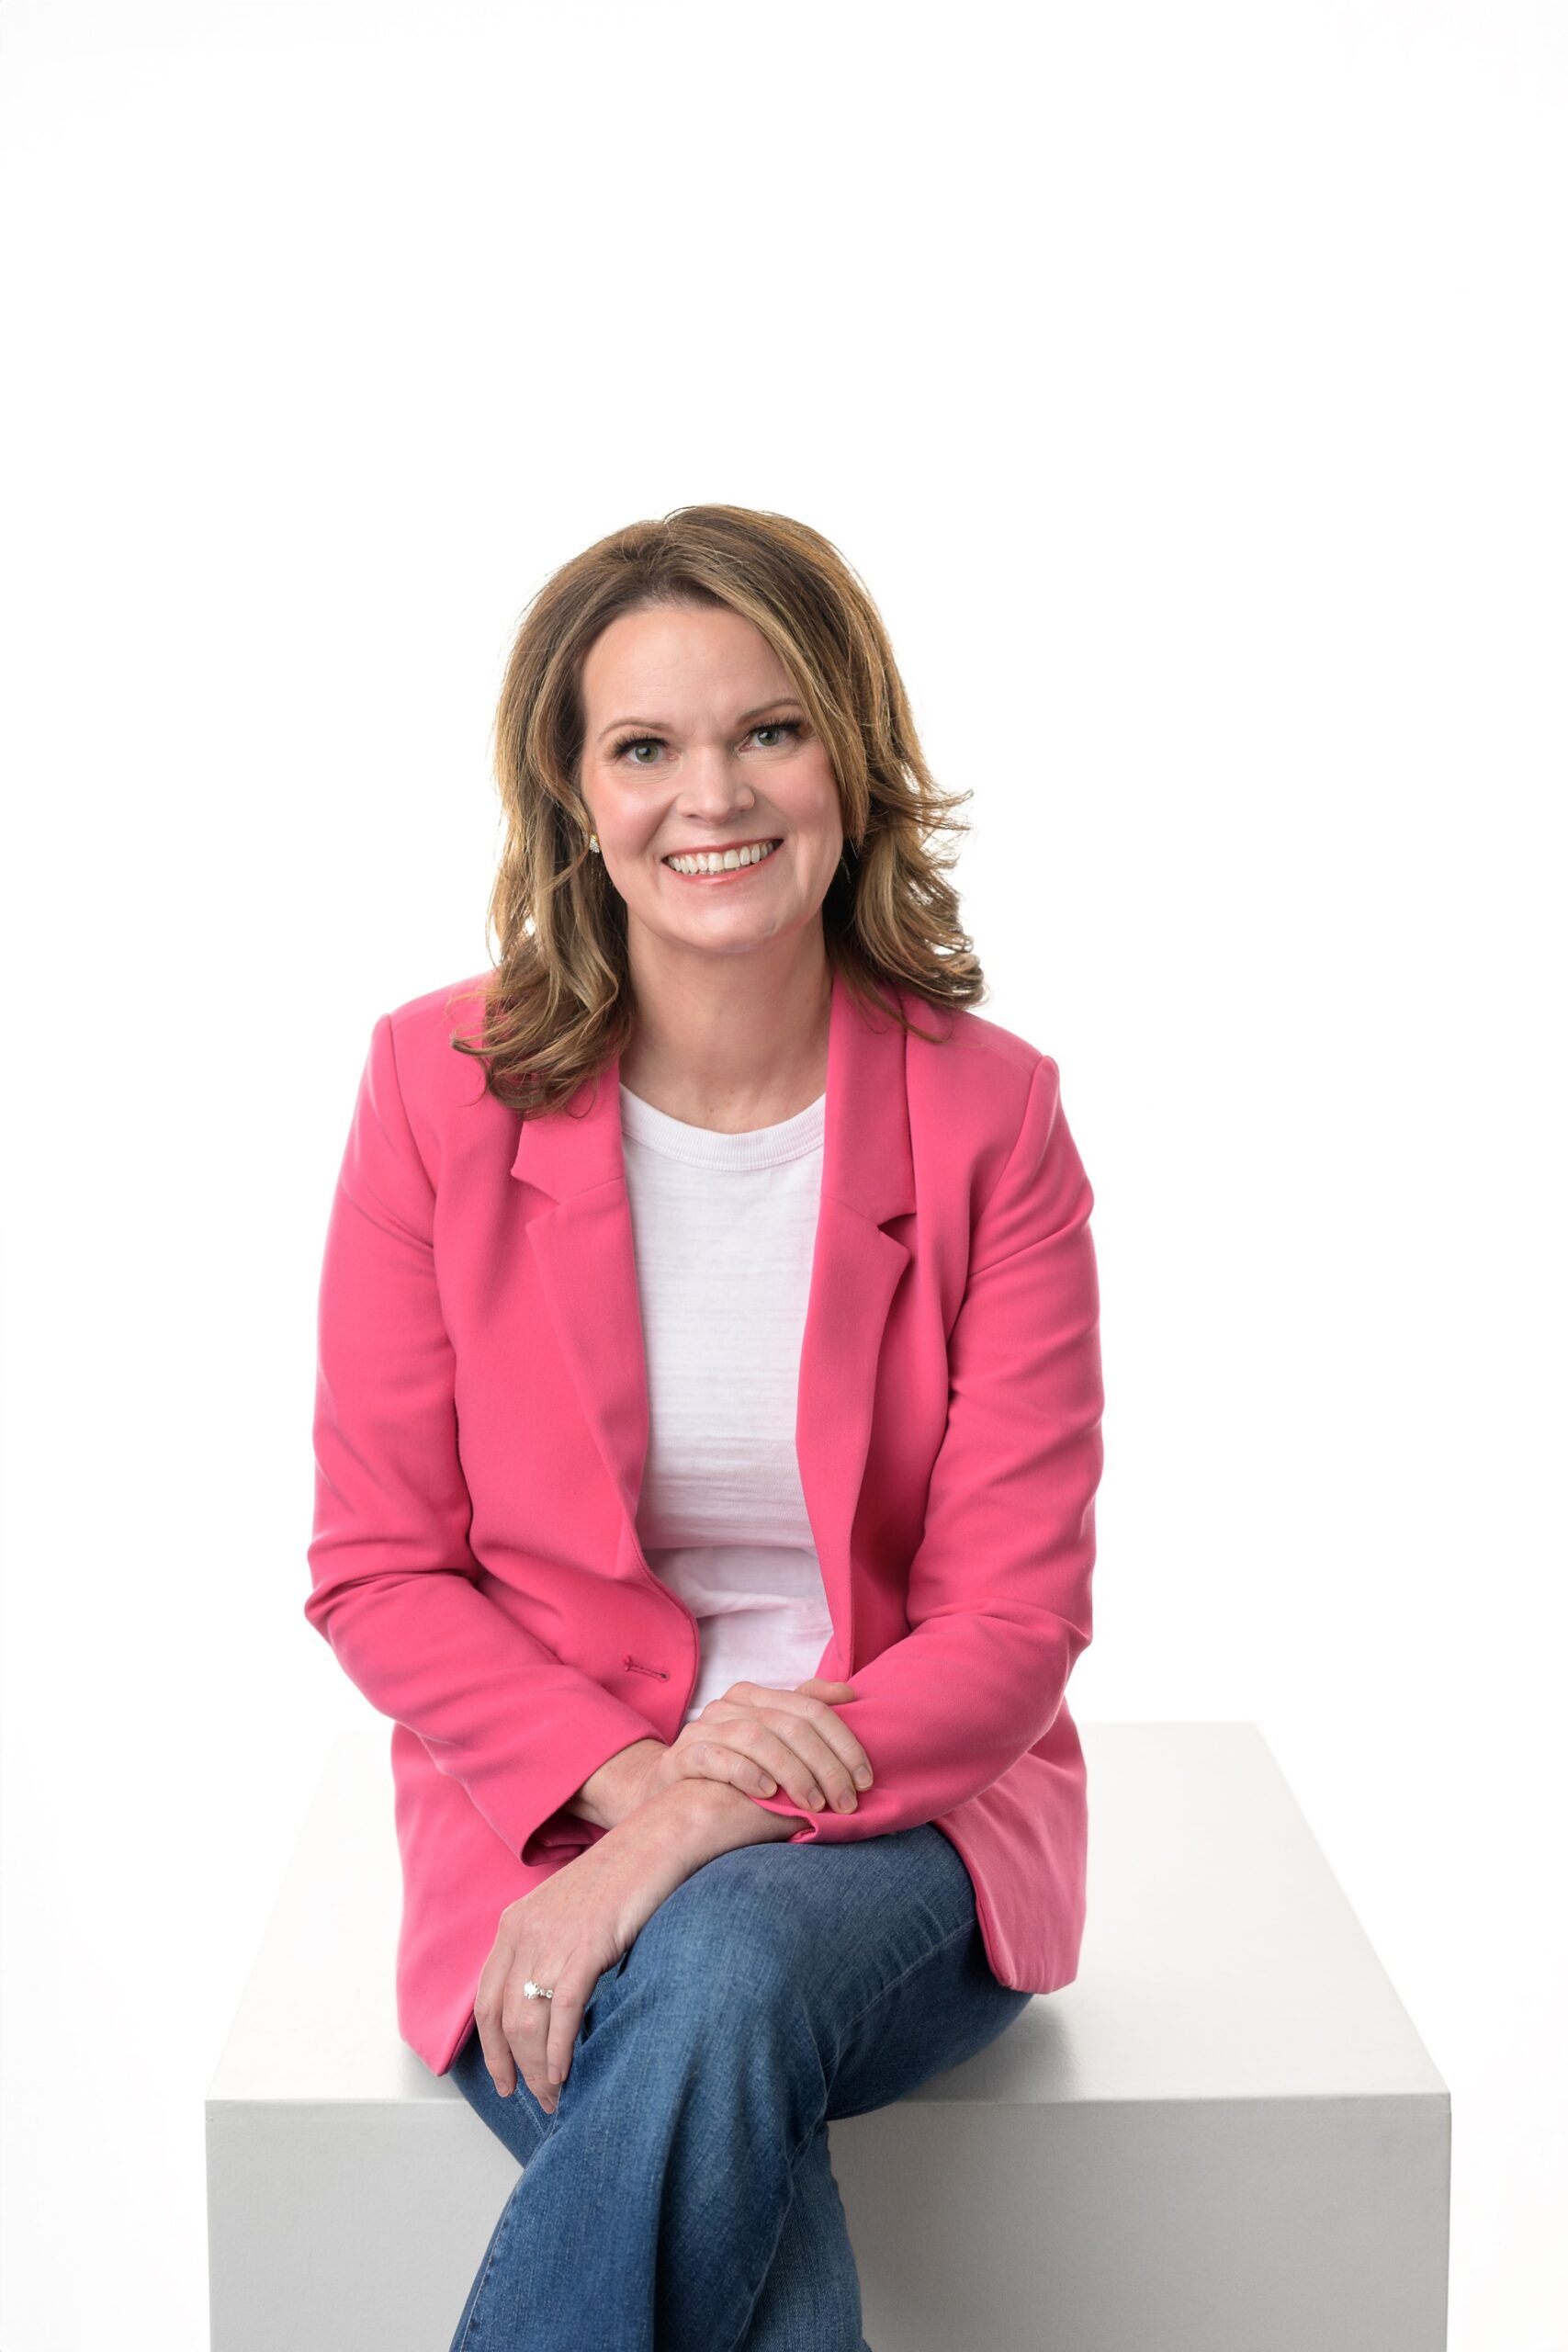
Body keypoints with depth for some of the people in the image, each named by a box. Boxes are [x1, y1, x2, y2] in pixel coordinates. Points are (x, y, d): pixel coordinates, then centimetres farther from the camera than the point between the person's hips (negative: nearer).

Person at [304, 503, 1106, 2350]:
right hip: (548, 1813, 0)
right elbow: (376, 1572, 0)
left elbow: (1017, 1615, -5)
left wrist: (721, 1823, -19)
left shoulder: (989, 1114, -4)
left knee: (728, 1971, -34)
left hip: (906, 1817, 1)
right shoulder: (441, 1086, -3)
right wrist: (629, 1777, -16)